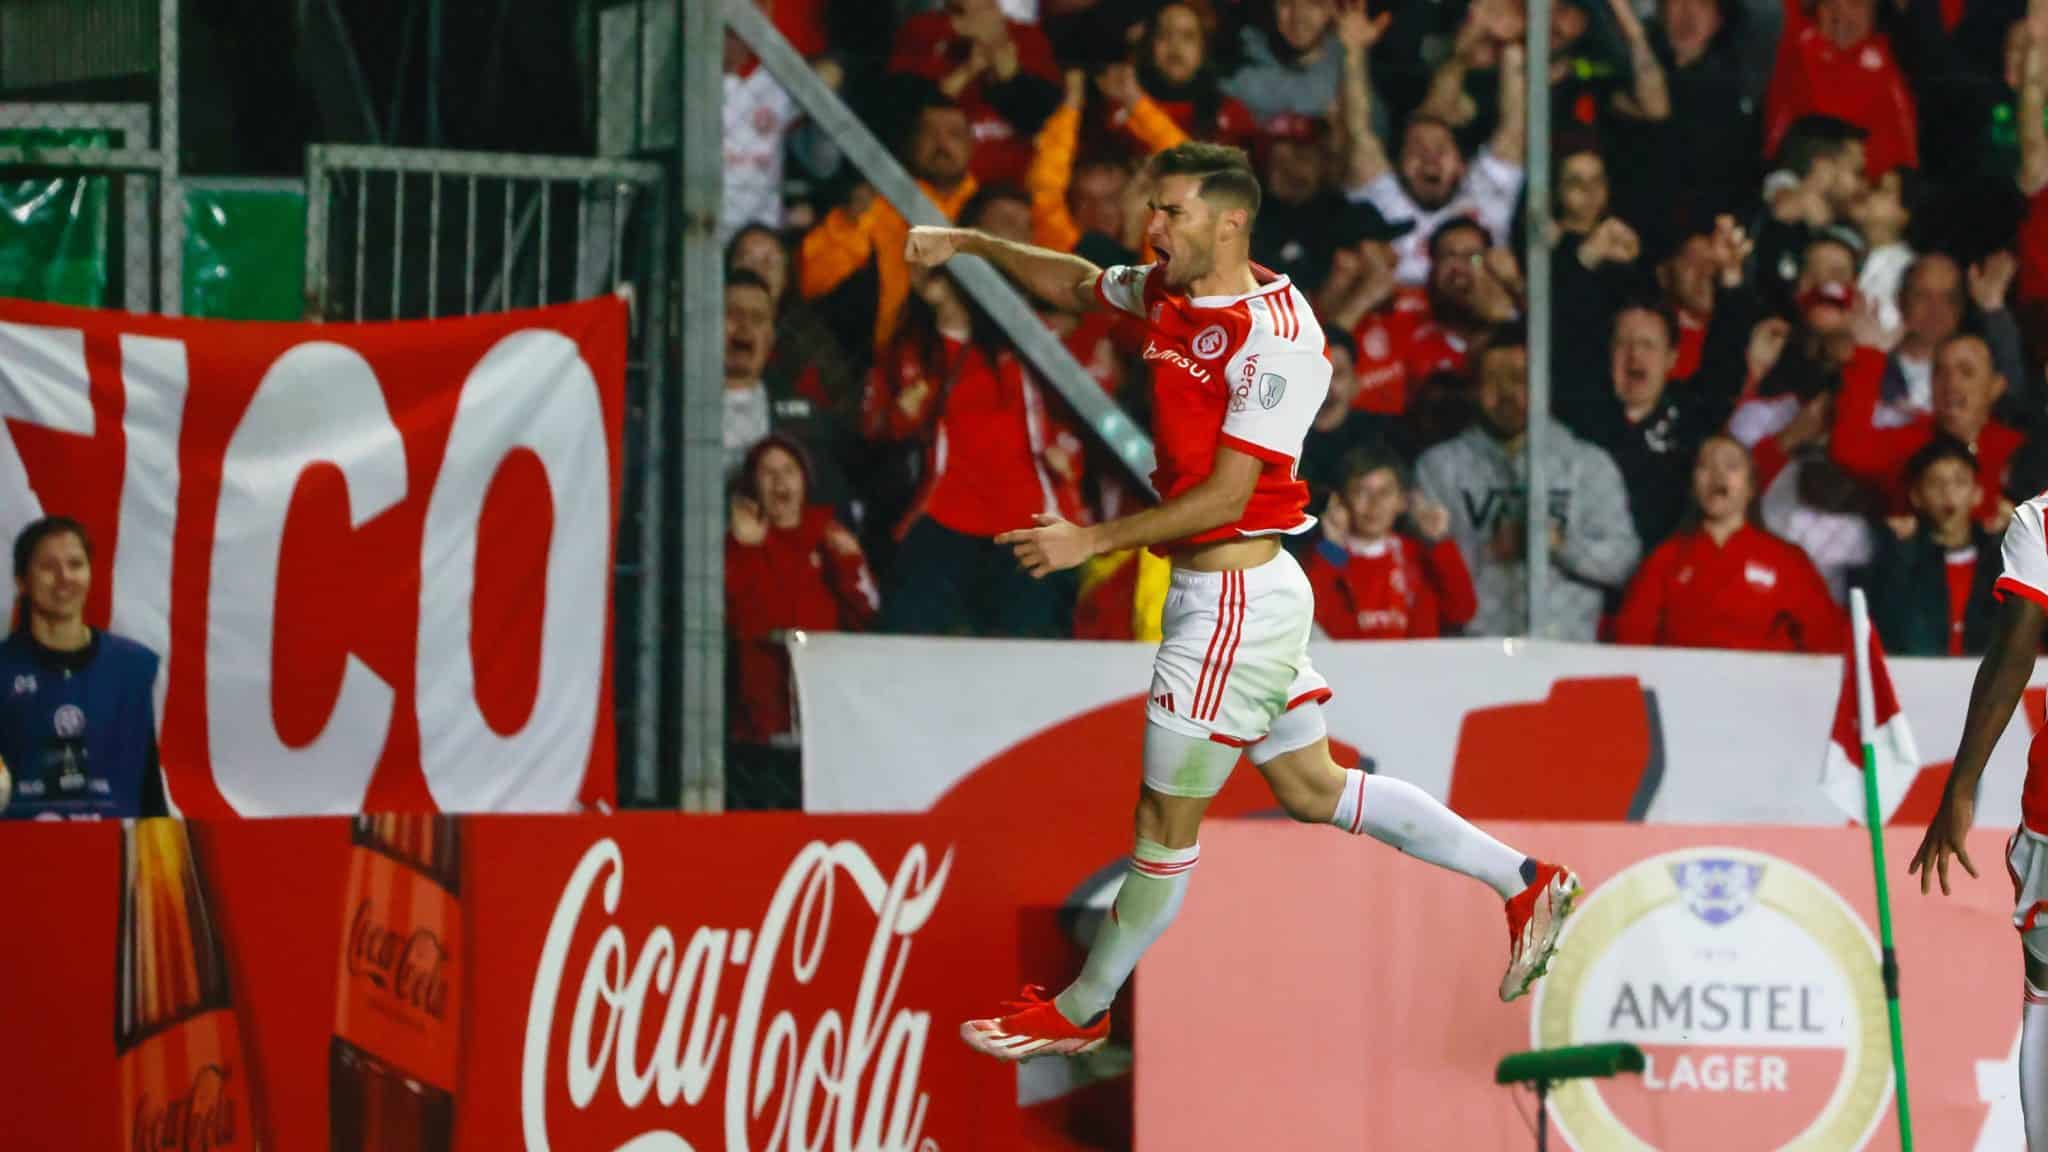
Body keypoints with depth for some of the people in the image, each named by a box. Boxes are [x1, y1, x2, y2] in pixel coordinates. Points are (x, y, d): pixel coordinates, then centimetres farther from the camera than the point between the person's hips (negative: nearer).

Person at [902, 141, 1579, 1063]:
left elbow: (1224, 496, -22)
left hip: (1236, 597, -10)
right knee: (1310, 789, 16)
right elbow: (1077, 284, 27)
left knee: (1166, 821, 5)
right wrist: (973, 244, 15)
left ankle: (1081, 1013, 18)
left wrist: (1092, 539, -20)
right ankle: (1523, 882, 22)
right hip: (1224, 592, 10)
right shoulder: (1168, 292, 5)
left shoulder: (1276, 337, -21)